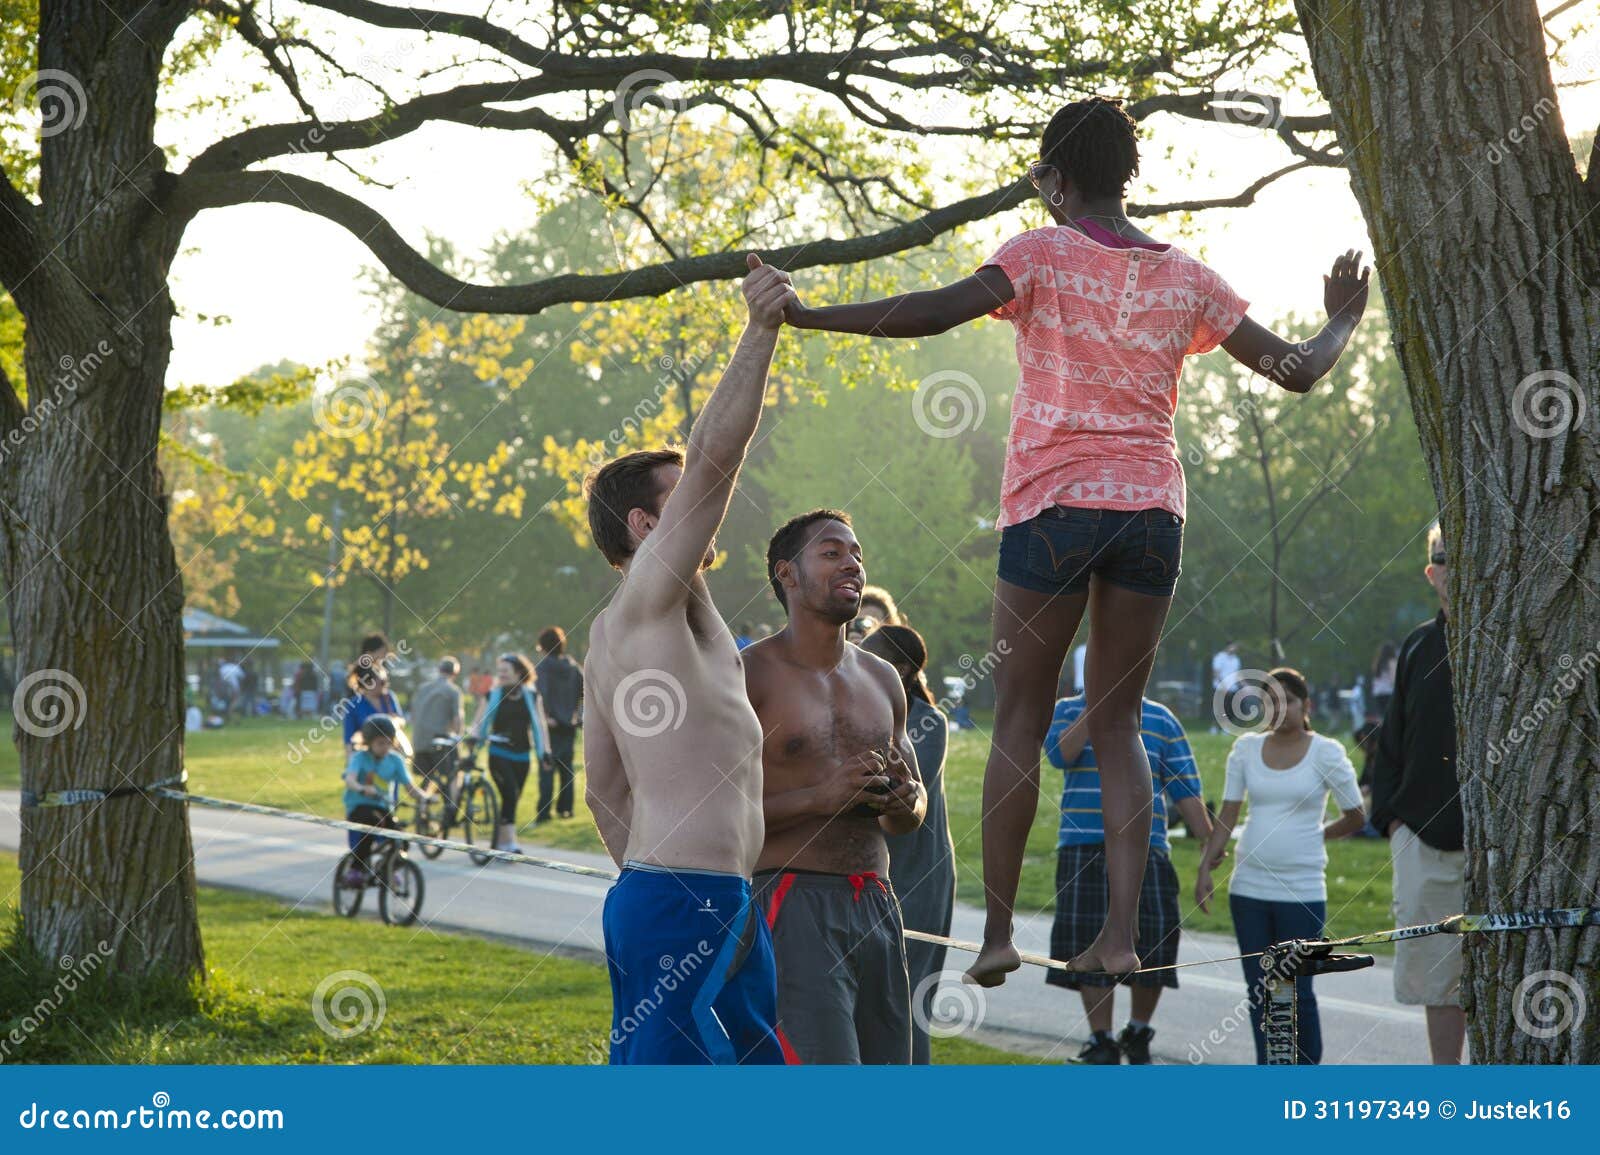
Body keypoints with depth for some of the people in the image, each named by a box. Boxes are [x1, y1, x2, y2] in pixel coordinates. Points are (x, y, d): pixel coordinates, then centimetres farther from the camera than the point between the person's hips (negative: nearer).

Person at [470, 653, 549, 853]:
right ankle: (510, 842, -21)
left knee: (513, 799, 5)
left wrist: (544, 752, 4)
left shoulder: (531, 696, 7)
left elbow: (539, 724, 10)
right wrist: (475, 737, -13)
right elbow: (479, 722, 8)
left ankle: (499, 843, 18)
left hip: (522, 756, 3)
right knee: (510, 794, -20)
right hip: (499, 754, -3)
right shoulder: (493, 696, 4)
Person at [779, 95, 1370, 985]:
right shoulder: (1185, 277, 10)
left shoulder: (1044, 255, -1)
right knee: (1118, 723, 8)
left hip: (1055, 506, -3)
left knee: (1022, 719, 5)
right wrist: (1344, 324, 34)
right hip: (1153, 509, 3)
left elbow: (937, 311, -18)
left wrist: (807, 318, -18)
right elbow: (1295, 371, 13)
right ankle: (1122, 934, -1)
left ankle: (999, 930, 2)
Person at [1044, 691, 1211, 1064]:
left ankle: (1138, 1033, 13)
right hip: (1083, 852, 0)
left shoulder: (1161, 720, 8)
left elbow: (1185, 791, 7)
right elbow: (1060, 755, -12)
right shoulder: (1068, 711, 8)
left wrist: (1211, 847, 0)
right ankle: (1101, 1044, 12)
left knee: (1154, 943, -8)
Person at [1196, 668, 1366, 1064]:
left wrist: (1313, 838, 11)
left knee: (1297, 991, -2)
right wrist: (1205, 868, -3)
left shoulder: (1325, 753, -4)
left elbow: (1355, 818, 4)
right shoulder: (1246, 748, 6)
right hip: (1249, 887, 4)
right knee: (1259, 988, 7)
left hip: (1302, 892, -4)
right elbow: (1227, 815, 5)